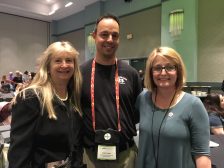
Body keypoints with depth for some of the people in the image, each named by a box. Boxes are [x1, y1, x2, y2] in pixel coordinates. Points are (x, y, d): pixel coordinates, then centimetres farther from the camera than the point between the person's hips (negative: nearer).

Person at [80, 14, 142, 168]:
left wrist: (127, 130, -2)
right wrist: (79, 142, -2)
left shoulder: (131, 73, -2)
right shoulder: (81, 72, -5)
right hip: (91, 154, 0)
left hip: (126, 153, 1)